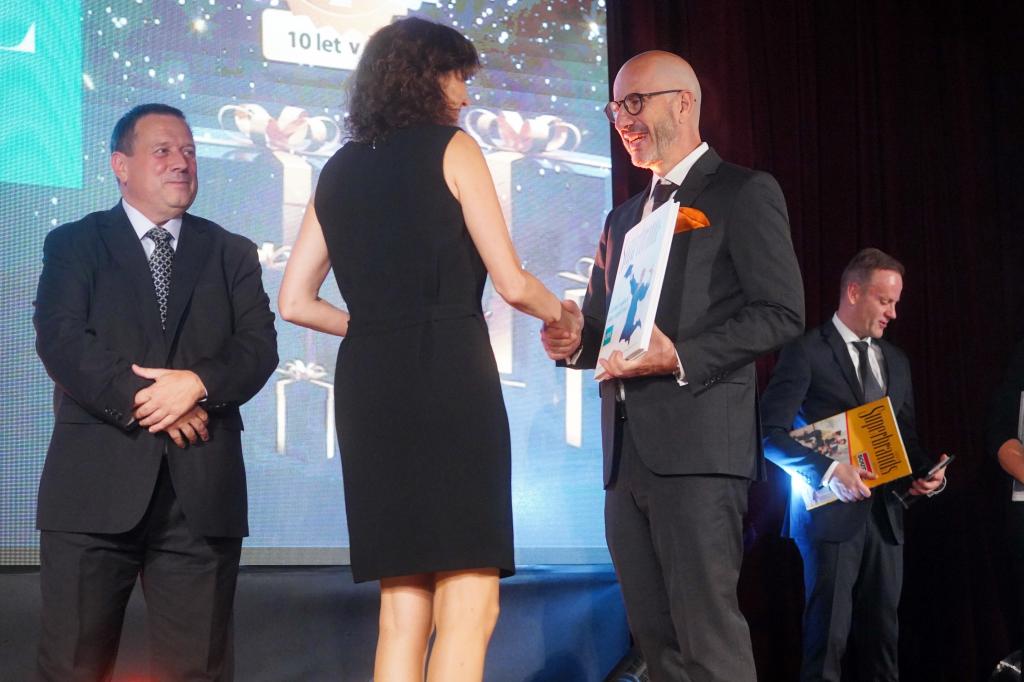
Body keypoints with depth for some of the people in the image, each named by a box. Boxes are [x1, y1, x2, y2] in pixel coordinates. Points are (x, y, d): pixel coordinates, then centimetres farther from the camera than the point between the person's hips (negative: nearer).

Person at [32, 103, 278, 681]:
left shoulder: (233, 254, 18)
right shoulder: (74, 244, 10)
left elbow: (259, 347, 5)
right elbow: (60, 340, -5)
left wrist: (199, 383, -15)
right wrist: (145, 402, -14)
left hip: (202, 491, 2)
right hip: (96, 485, -2)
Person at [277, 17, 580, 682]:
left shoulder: (339, 170, 18)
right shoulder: (451, 148, 2)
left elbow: (294, 302, 16)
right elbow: (512, 282, -2)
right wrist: (562, 315, 18)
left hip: (368, 387, 6)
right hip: (448, 378, -6)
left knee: (404, 608, 8)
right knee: (469, 603, -7)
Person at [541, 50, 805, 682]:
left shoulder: (745, 193, 1)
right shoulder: (623, 218, 24)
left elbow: (781, 312, -8)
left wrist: (682, 358, -18)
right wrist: (575, 342, 5)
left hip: (697, 444, -7)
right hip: (627, 452, 7)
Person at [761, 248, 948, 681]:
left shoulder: (896, 361, 17)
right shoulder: (806, 352, -4)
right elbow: (772, 434, -11)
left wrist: (926, 472, 1)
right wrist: (827, 470, -23)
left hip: (885, 514, 6)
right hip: (832, 513, -6)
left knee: (882, 636, 6)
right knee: (827, 639, -6)